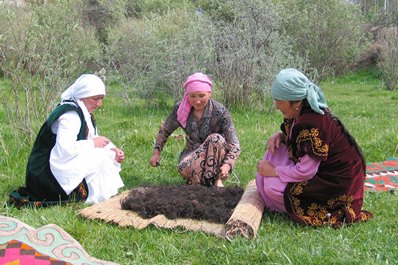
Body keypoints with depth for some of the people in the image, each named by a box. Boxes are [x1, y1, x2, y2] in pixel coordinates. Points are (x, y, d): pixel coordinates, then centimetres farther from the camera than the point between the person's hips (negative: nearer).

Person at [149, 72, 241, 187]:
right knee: (184, 168, -34)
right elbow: (165, 130, 6)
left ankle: (216, 179, -21)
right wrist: (156, 152, -8)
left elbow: (234, 146, -23)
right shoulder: (180, 109, -11)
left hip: (216, 155, -1)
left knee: (216, 139, -35)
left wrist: (227, 165, -42)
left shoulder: (220, 112, -20)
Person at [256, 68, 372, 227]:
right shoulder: (302, 113, -1)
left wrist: (274, 171, -14)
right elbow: (295, 137, 18)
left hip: (338, 182, -10)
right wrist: (280, 136, -4)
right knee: (276, 148, 5)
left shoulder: (312, 124, -29)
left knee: (272, 187, -16)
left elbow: (306, 171, -28)